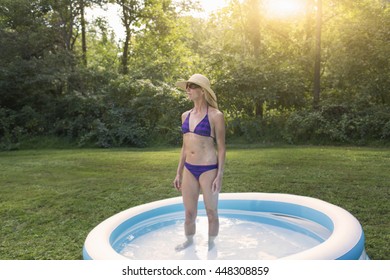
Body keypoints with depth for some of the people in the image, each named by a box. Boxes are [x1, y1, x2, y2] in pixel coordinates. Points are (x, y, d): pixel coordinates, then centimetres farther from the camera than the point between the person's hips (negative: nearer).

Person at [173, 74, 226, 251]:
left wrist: (219, 176, -12)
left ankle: (211, 244, 31)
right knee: (189, 213, 14)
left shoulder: (215, 116, -8)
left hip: (208, 169, -5)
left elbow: (221, 148, -7)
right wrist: (179, 173, 14)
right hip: (189, 170, 5)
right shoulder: (186, 115, 9)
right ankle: (189, 241, 37)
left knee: (212, 213, 10)